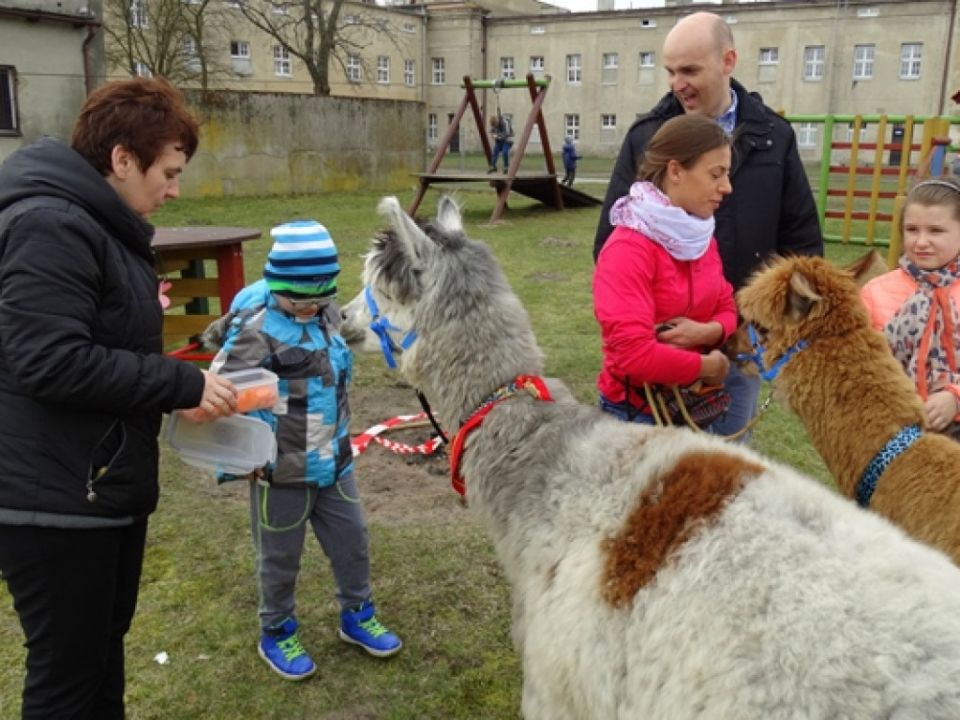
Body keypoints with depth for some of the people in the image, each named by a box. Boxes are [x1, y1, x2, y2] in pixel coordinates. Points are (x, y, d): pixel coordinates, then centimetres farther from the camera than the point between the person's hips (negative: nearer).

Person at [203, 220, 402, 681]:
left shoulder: (326, 312, 1)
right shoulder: (256, 327, -21)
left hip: (334, 459, 6)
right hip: (281, 469, -6)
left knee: (352, 542, 17)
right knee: (280, 557, 12)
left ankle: (356, 616, 39)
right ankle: (276, 634, 34)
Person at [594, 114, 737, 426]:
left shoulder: (703, 238, 4)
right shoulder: (628, 250, -21)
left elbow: (727, 310, 10)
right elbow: (633, 353, -28)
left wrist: (708, 331, -13)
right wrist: (707, 366, -15)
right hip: (639, 413, -7)